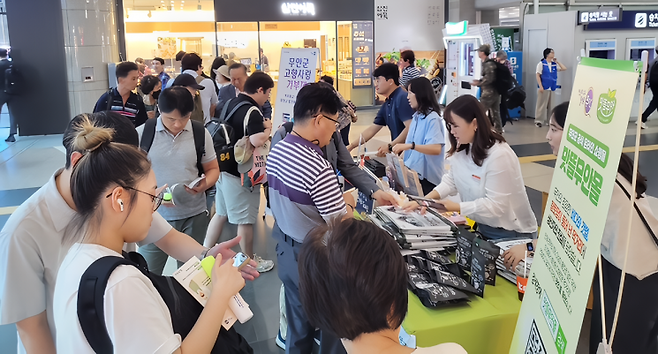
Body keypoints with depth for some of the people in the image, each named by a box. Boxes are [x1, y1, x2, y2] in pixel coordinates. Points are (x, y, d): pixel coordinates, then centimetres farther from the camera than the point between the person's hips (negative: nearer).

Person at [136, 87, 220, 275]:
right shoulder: (142, 134, -7)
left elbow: (212, 169, 8)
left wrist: (205, 184, -16)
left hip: (194, 216, 1)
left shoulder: (201, 134, -3)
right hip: (155, 216, -1)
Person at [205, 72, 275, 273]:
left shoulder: (231, 103, 8)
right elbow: (257, 140, -37)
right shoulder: (252, 111, -21)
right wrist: (267, 128, -15)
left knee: (221, 213, 20)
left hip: (224, 168, 9)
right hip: (241, 174, -9)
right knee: (245, 220, 6)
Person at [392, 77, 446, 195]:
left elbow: (436, 149, -27)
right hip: (412, 174, 8)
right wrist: (400, 149, 6)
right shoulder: (417, 116, 11)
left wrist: (410, 145, -36)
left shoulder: (432, 119, -15)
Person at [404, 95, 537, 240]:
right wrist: (425, 200, -17)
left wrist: (455, 207, -31)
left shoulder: (499, 155, -25)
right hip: (481, 226, 7)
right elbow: (450, 181, -1)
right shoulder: (463, 148, 4)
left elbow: (495, 204, -27)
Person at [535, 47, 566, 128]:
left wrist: (557, 62, 5)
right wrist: (540, 86, -15)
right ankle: (538, 121, 1)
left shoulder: (554, 64, 11)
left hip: (552, 88, 6)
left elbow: (564, 69, 11)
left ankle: (548, 121, 15)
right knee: (541, 105, -4)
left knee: (550, 105, 8)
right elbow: (537, 75, -7)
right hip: (544, 88, -6)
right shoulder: (541, 64, -3)